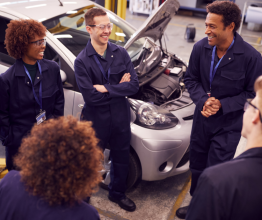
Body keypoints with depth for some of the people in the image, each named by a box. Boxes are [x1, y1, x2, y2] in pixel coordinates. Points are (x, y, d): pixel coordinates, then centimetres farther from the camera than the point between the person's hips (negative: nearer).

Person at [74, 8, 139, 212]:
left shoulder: (121, 53, -5)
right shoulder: (82, 61, -16)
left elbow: (134, 86, -12)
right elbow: (91, 97, -24)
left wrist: (106, 88, -20)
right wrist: (119, 88, -17)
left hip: (120, 118, 4)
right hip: (95, 121, -4)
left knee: (121, 159, 21)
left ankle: (118, 194, 47)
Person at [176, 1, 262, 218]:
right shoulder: (201, 47, -10)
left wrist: (222, 105, -21)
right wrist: (203, 100, -14)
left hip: (228, 125, -4)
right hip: (201, 119, 4)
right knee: (197, 167, 20)